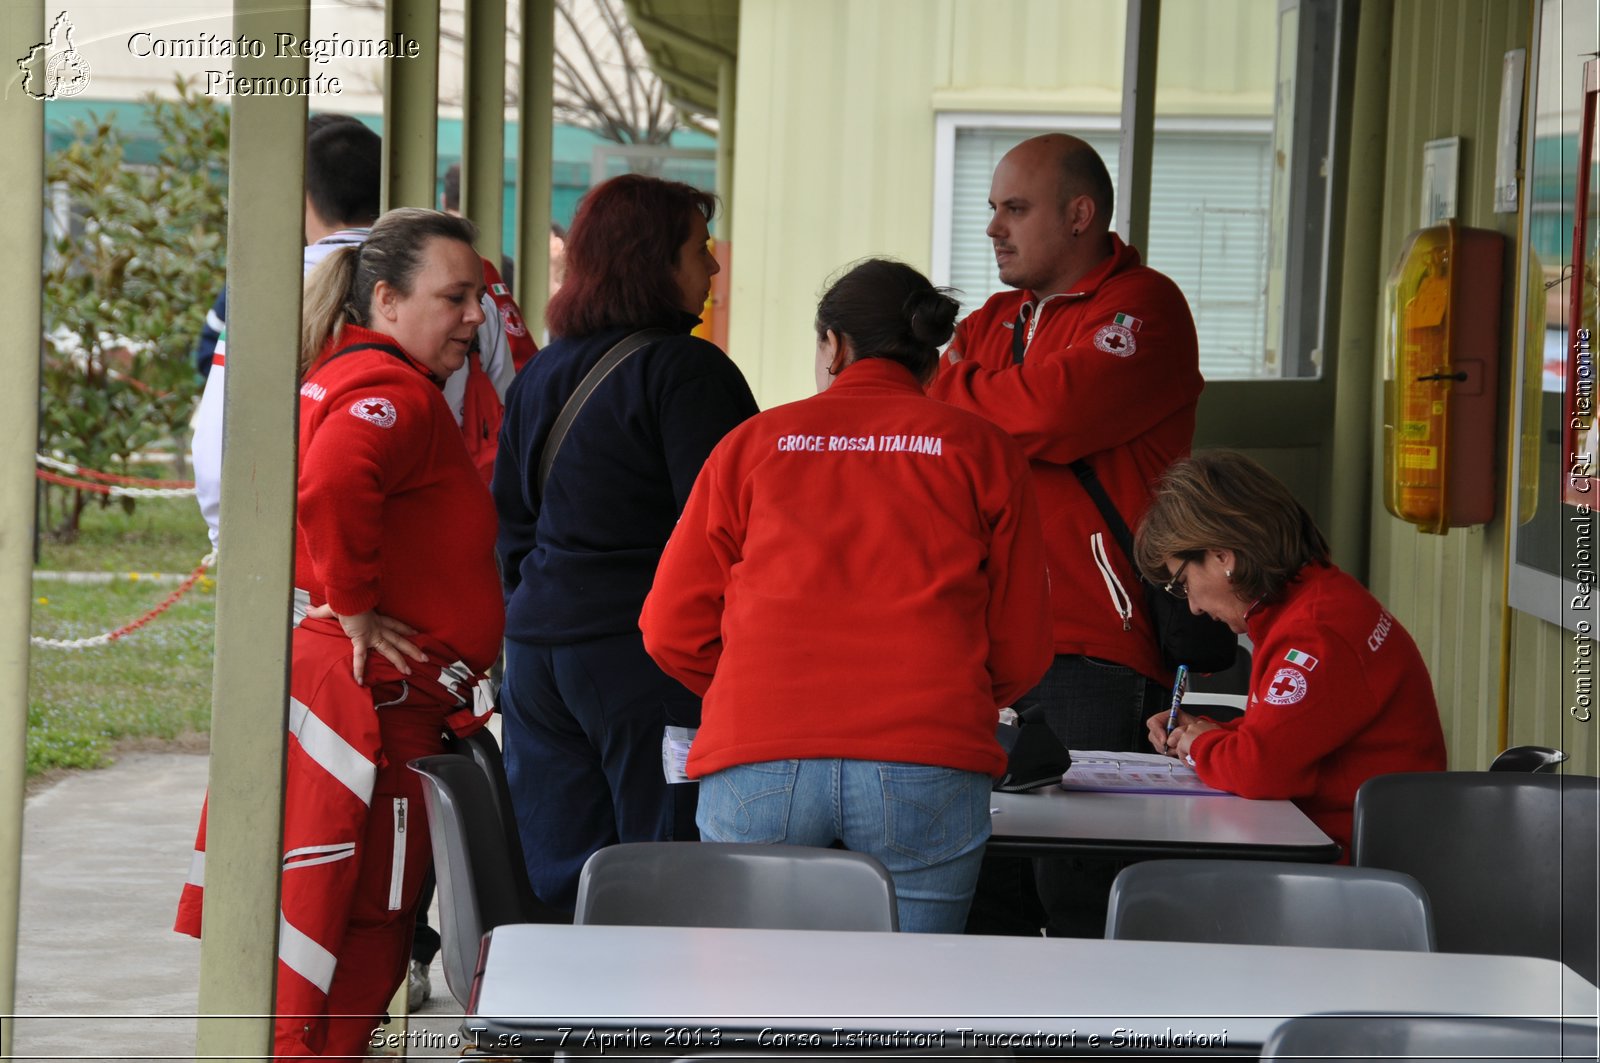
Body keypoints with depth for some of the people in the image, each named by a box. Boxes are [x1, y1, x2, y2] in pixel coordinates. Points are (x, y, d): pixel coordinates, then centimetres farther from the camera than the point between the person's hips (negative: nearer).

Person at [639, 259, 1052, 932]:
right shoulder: (982, 451, 12)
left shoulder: (753, 442, 15)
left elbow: (671, 632, 14)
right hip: (925, 772, -1)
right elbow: (1022, 653, 11)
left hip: (756, 771, 1)